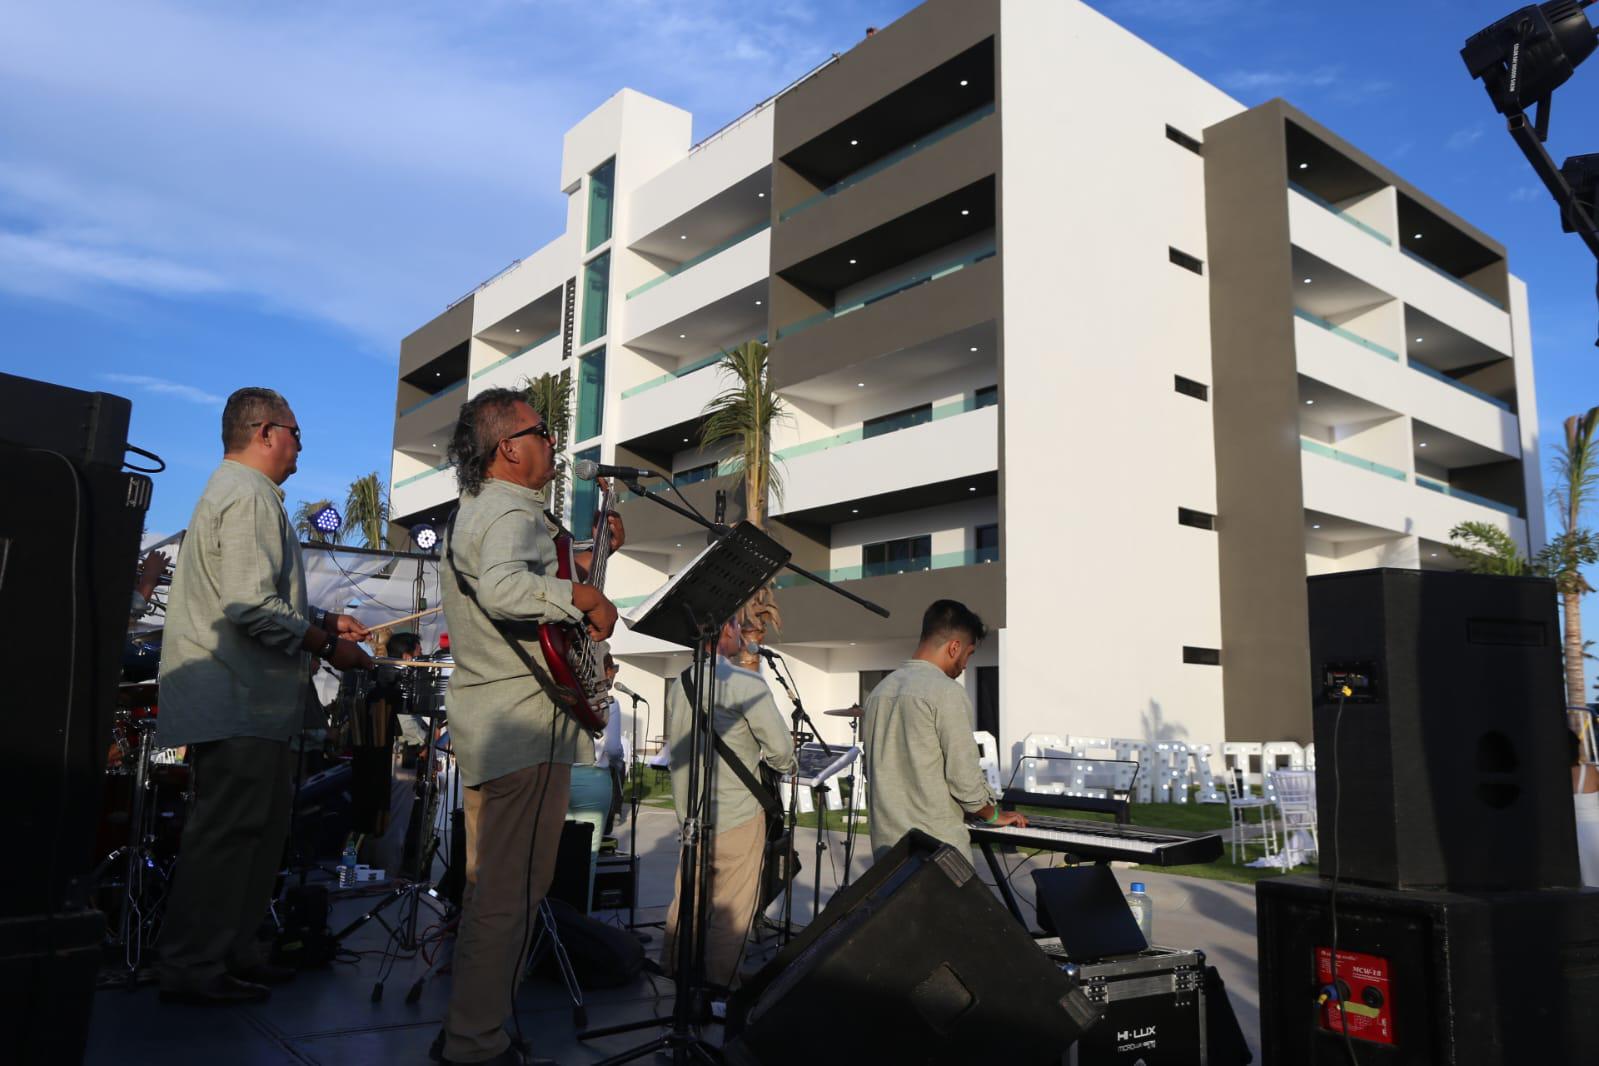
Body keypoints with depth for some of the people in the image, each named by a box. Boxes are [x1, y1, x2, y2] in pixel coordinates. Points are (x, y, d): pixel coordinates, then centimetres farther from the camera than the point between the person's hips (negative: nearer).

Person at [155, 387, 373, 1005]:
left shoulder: (233, 490, 22)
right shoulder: (250, 496, -14)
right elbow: (251, 608, -24)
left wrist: (324, 621, 16)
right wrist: (326, 644, -14)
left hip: (244, 699, 11)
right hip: (240, 701, -11)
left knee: (260, 828, 16)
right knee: (227, 833, -4)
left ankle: (233, 952, 25)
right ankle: (193, 970, 5)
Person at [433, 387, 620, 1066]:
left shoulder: (474, 512, 18)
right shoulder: (512, 513, -16)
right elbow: (503, 588, -38)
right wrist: (586, 597, -28)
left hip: (486, 726, 11)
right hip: (526, 728, -11)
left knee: (491, 886, 19)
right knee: (512, 895, -2)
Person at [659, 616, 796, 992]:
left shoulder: (678, 686, 6)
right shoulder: (746, 684, -15)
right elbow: (781, 750, -13)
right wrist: (780, 763, 9)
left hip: (690, 816, 7)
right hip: (737, 818, -7)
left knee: (685, 905, 16)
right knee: (730, 916, 3)